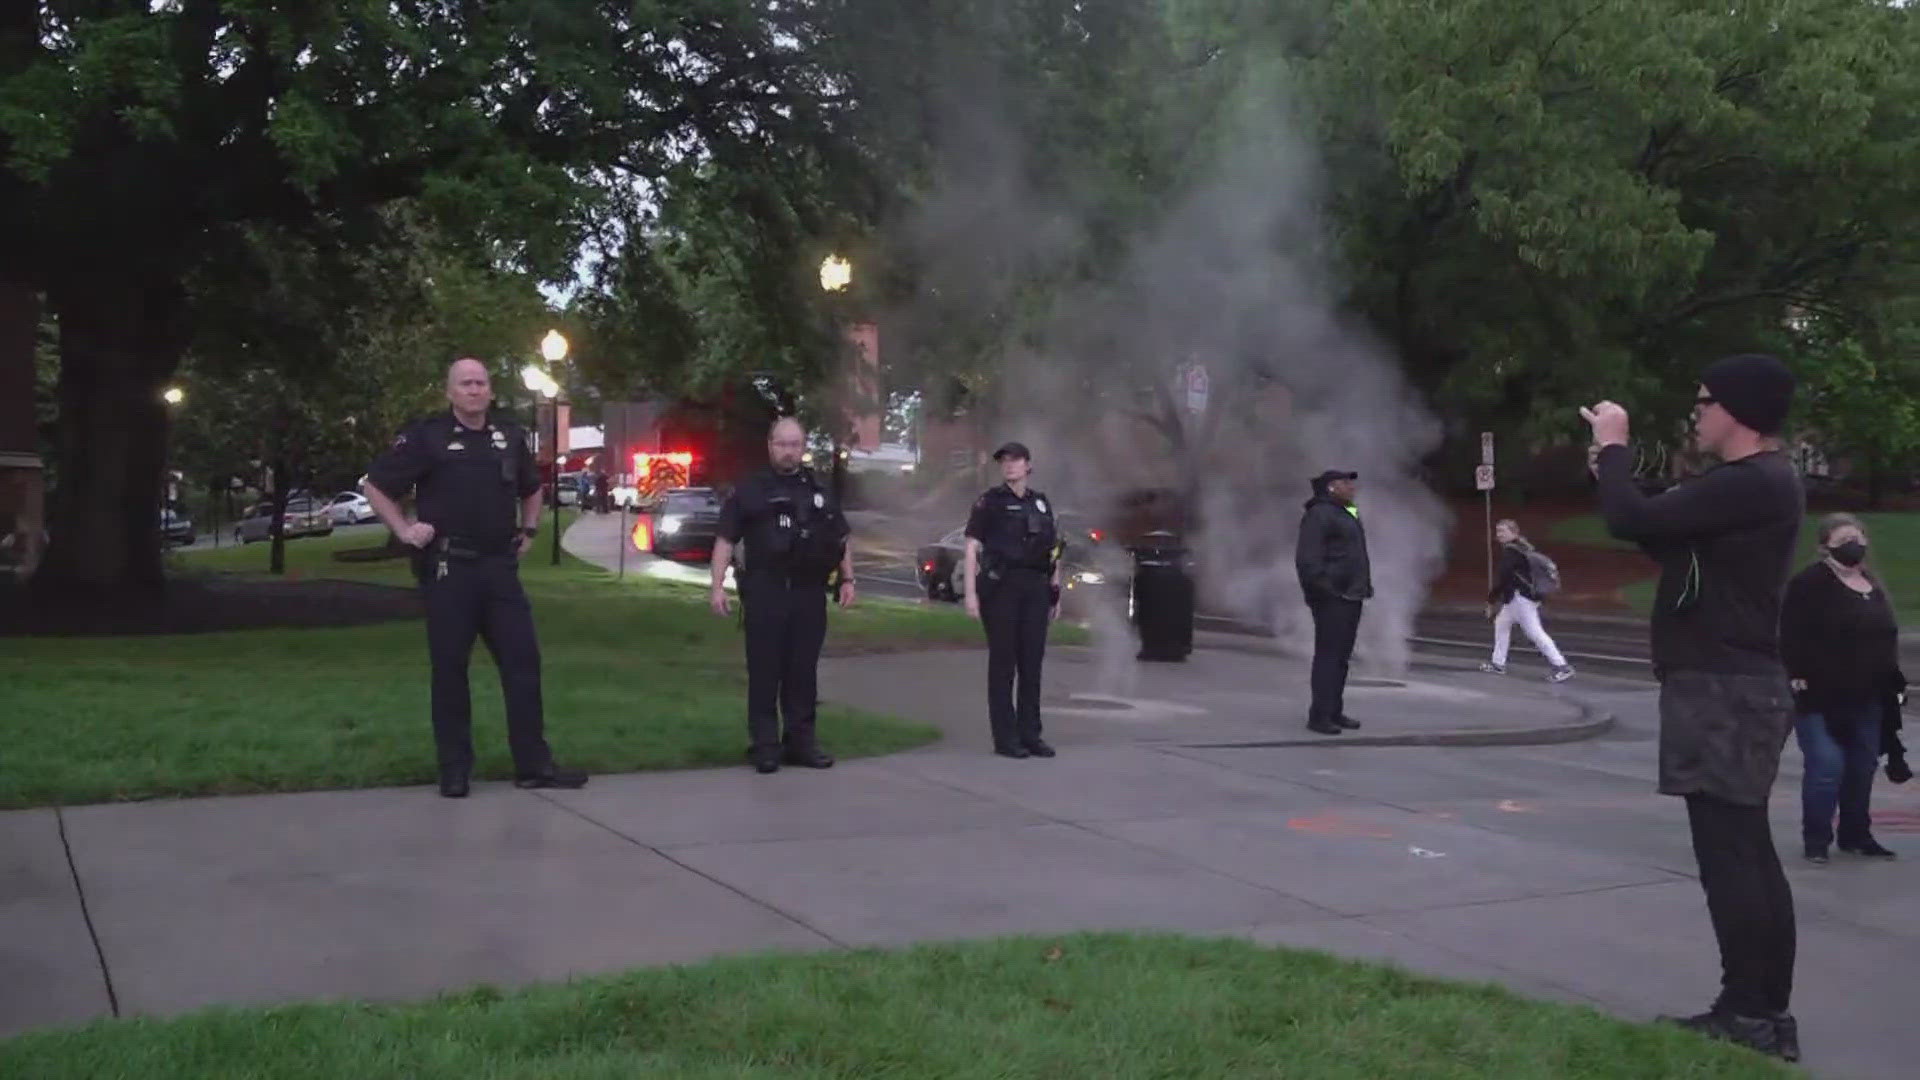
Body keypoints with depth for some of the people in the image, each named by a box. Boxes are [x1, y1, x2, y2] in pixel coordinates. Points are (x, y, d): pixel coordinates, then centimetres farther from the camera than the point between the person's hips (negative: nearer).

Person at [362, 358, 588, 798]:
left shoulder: (509, 436, 10)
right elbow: (375, 486, 1)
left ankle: (534, 764, 8)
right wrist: (404, 530, -6)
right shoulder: (427, 436, -5)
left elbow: (531, 488, 28)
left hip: (500, 567, 4)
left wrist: (529, 531, 18)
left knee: (523, 660, 2)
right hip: (449, 570, -4)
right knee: (450, 668, 2)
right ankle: (455, 769, 11)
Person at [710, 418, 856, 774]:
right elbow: (725, 540, 0)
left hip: (810, 593, 3)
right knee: (764, 670, -1)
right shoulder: (749, 490, 4)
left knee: (803, 670, 7)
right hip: (765, 591, -3)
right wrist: (718, 586, -9)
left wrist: (847, 579, 9)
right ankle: (765, 744, 4)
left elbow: (841, 539, 19)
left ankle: (801, 740, 15)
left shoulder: (820, 491, 15)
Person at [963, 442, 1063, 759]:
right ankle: (1005, 738, 2)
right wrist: (971, 593, -13)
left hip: (1036, 589, 5)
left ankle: (1030, 735, 13)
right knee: (1003, 661, -2)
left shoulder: (1041, 504, 16)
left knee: (1032, 661, 5)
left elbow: (1053, 553, 18)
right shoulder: (989, 502, 1)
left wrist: (1056, 594, 14)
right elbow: (972, 547, -4)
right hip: (1000, 587, -4)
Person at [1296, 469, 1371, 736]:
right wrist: (1322, 589, -24)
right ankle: (1319, 715, -8)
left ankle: (1335, 712, 20)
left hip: (1351, 596, 10)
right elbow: (1307, 559, -19)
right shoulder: (1319, 515, -10)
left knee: (1342, 657, 13)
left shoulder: (1347, 514, 22)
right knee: (1328, 656, -10)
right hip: (1332, 599, -10)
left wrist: (1365, 586, 20)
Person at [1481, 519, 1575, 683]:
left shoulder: (1510, 551, -16)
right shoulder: (1524, 547, 14)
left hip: (1520, 598, -11)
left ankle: (1562, 667, -10)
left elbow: (1502, 577, -20)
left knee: (1535, 632, -10)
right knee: (1501, 624, 20)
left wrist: (1491, 600, -13)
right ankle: (1498, 664, 26)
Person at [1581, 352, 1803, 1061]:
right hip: (1734, 686, 11)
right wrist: (1615, 471, 17)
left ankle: (1748, 1015, -3)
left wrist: (1613, 447, -6)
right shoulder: (1756, 483, 17)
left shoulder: (1751, 483, -18)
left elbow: (1634, 523, -23)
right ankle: (1767, 1011, 18)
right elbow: (1672, 546, 25)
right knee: (1748, 851, 12)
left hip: (1723, 690, -11)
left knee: (1727, 853, -7)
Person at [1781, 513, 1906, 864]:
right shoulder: (1809, 584, -11)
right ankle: (1816, 840, 0)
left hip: (1866, 699, 8)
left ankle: (1856, 836, 26)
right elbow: (1792, 636, -16)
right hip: (1821, 697, -8)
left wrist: (1892, 681, 18)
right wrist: (1797, 675, -22)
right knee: (1826, 767, -12)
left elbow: (1886, 637, 22)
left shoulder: (1872, 585, 15)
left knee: (1862, 769, 13)